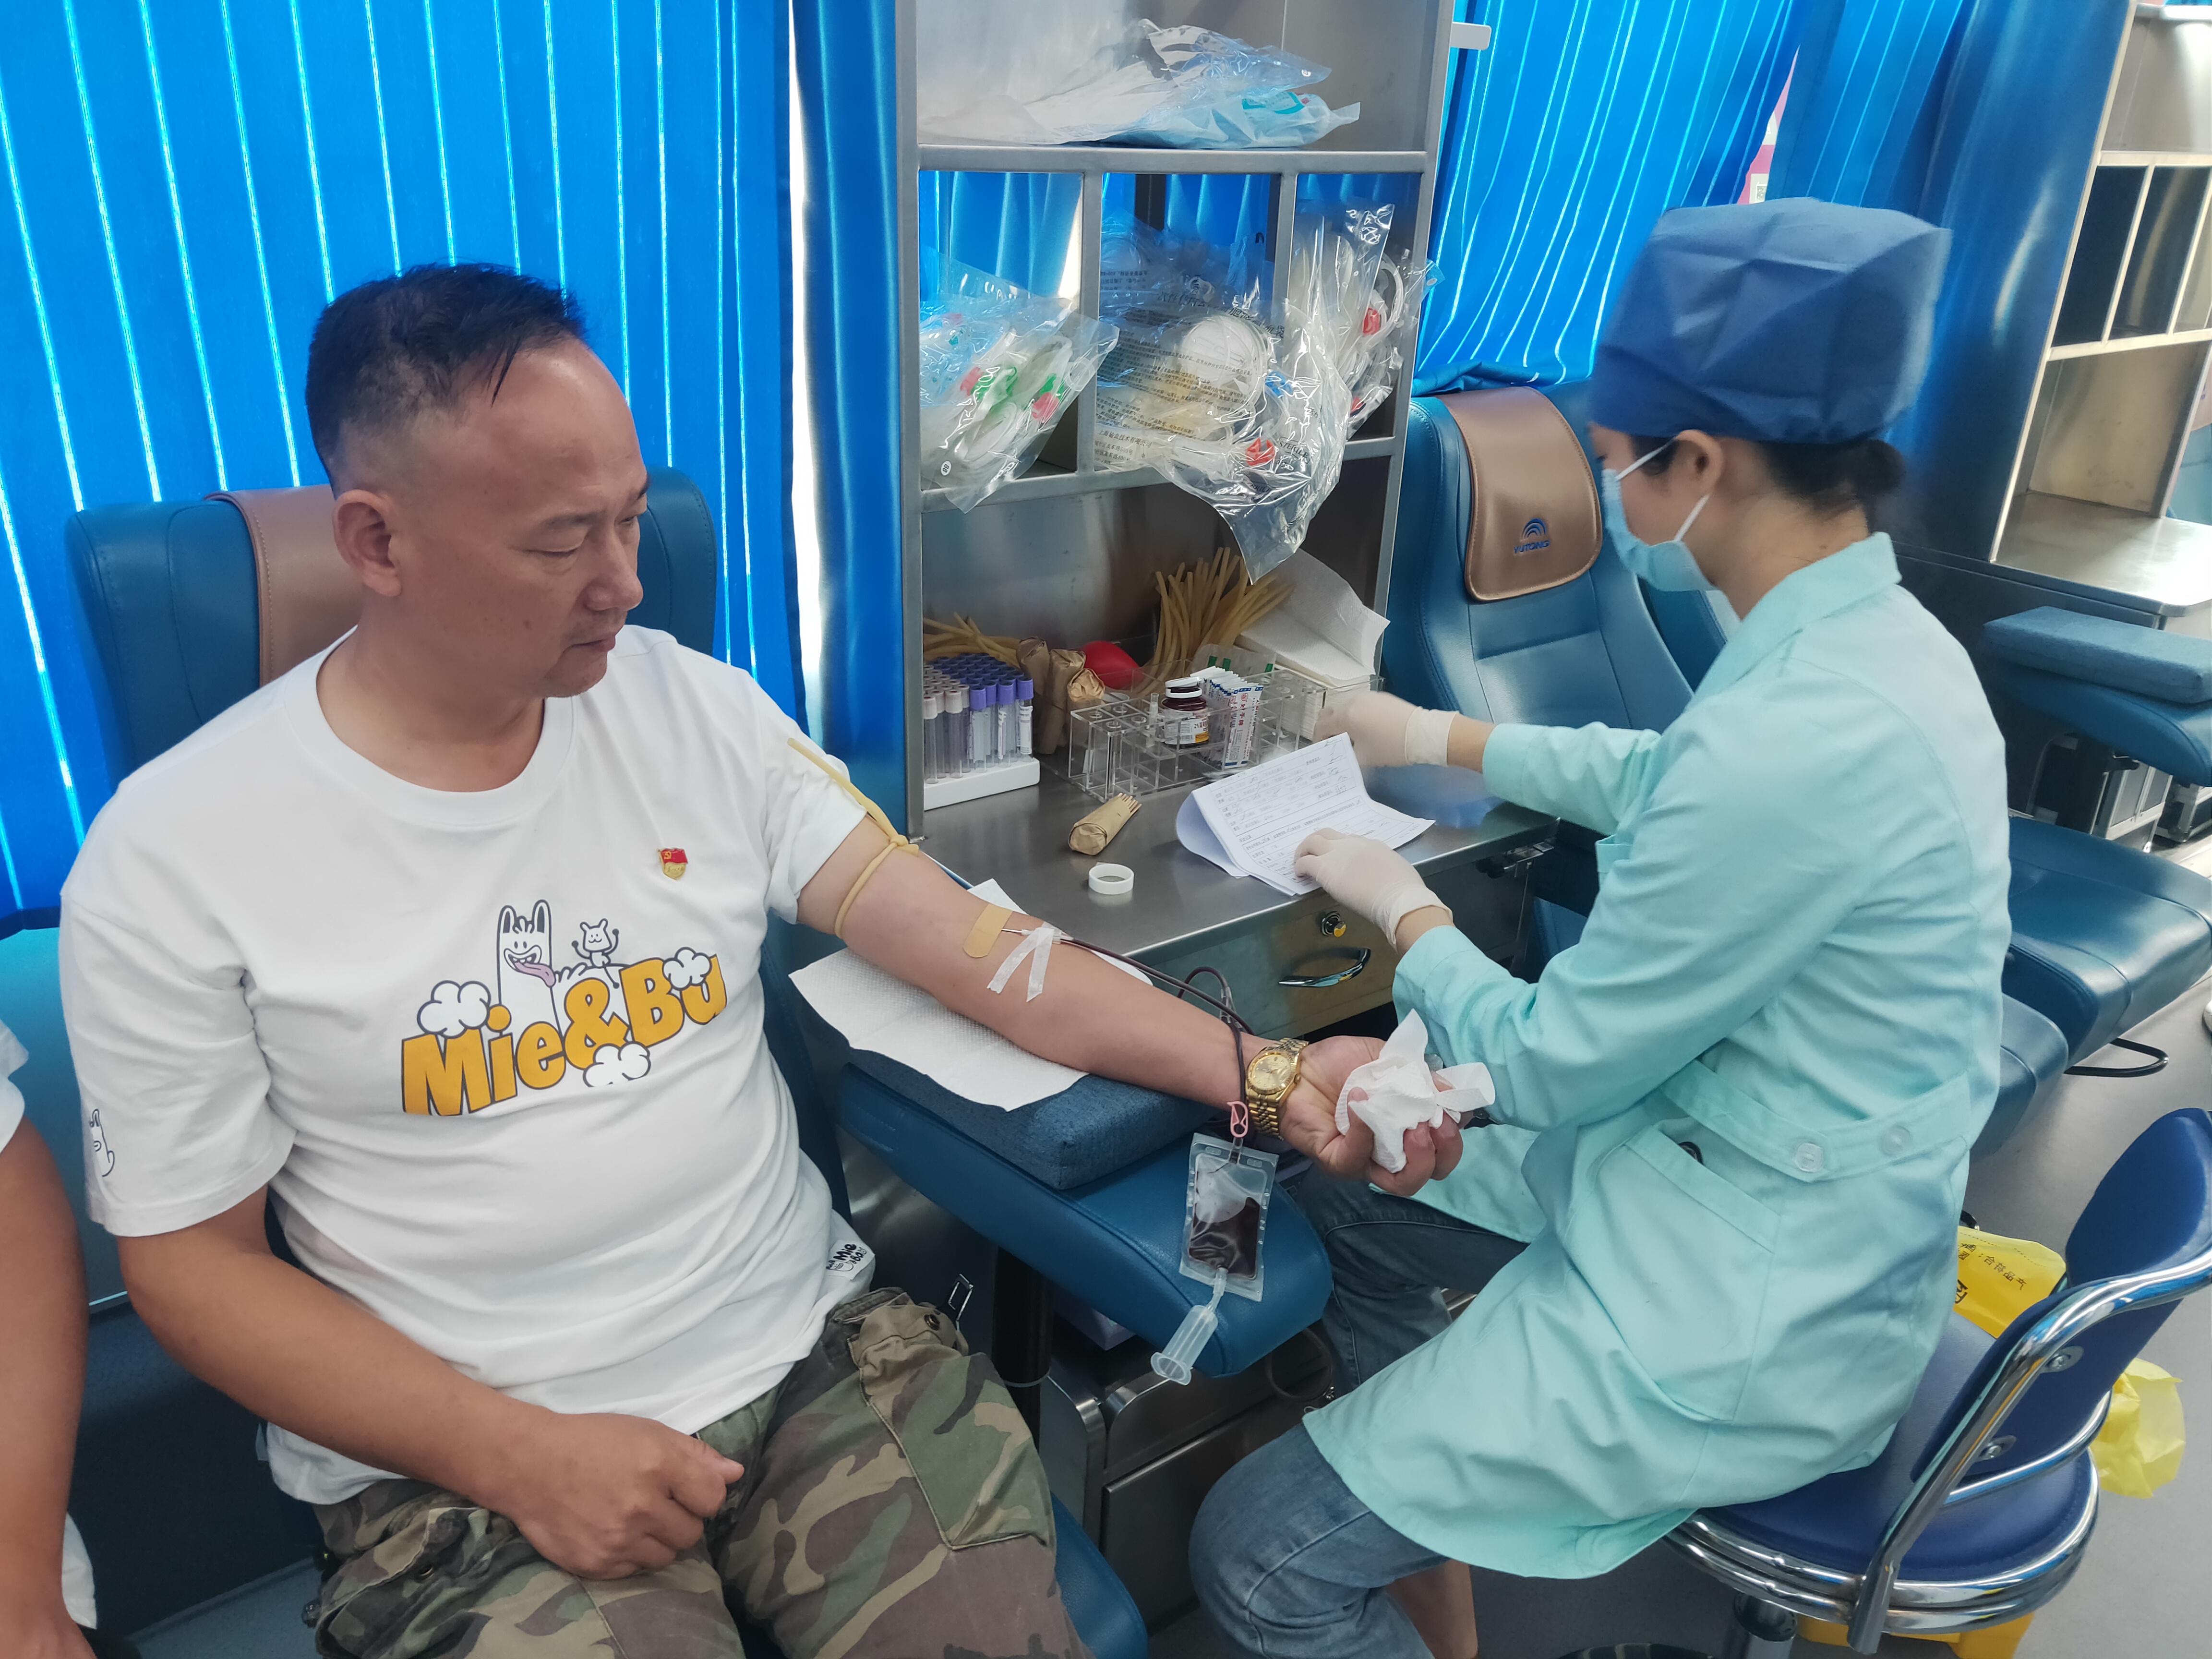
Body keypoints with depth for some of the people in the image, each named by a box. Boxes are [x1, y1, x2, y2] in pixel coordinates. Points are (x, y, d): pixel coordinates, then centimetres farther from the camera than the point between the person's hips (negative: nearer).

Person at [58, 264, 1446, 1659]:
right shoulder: (174, 860, -8)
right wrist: (519, 1456, -13)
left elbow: (969, 942, -5)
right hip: (461, 1460, -2)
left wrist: (1261, 1077, -16)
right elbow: (193, 1260, -2)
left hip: (814, 1344, 3)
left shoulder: (696, 708, -1)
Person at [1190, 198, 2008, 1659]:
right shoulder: (1871, 636, -2)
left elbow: (1550, 1069, -21)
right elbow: (1660, 779, 19)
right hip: (1721, 1168, 10)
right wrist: (1439, 739, 26)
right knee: (1348, 1198, 23)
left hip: (1749, 1314, -10)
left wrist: (1404, 907, -4)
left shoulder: (1797, 737, -32)